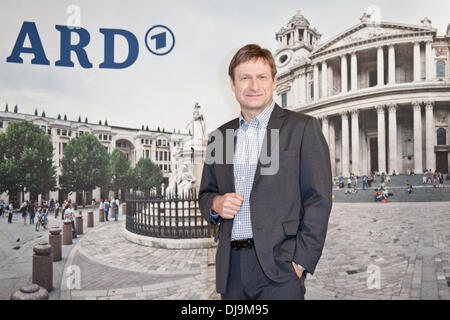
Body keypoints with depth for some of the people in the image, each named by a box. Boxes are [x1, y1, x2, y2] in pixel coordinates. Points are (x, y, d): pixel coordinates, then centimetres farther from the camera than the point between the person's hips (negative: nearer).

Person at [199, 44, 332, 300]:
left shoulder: (302, 128, 0)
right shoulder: (220, 136, 14)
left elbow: (318, 200, -5)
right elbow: (206, 193, 21)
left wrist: (302, 261, -12)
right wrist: (215, 204, -2)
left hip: (278, 265, -4)